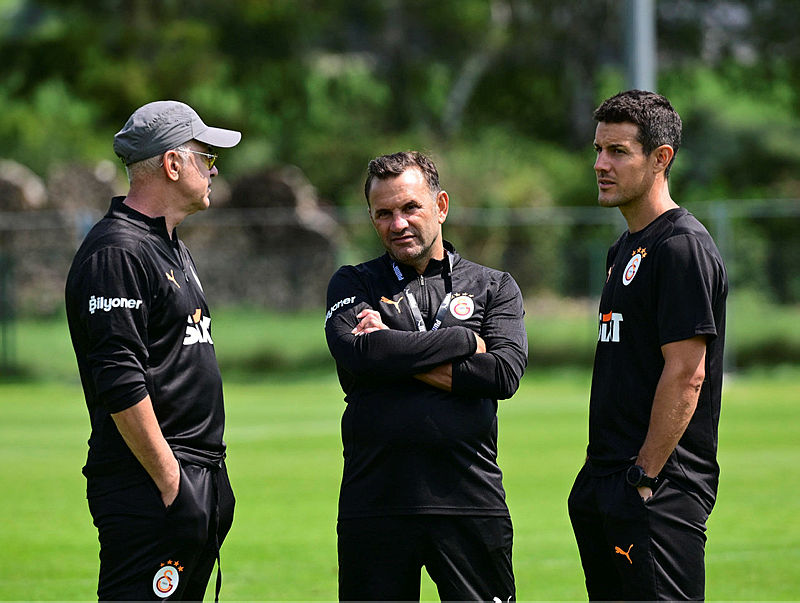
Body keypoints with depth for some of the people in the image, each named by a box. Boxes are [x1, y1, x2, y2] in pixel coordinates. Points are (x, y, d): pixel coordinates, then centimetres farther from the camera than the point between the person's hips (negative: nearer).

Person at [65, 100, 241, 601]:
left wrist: (212, 482, 19)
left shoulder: (172, 248, 20)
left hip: (200, 479, 10)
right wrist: (171, 484, -20)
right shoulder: (118, 251, -13)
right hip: (149, 488, -10)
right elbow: (120, 383, -20)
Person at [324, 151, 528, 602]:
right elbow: (359, 356, -9)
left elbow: (505, 373, -4)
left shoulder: (495, 288, 13)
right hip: (376, 499, 0)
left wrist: (399, 356, -5)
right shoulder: (353, 285, 12)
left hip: (471, 500, 0)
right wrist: (466, 340, -3)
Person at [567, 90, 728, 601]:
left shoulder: (683, 247, -12)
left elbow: (685, 375, -18)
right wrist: (604, 477, 16)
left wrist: (645, 476, -19)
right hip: (606, 482, 10)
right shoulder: (626, 249, 19)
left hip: (660, 489, -10)